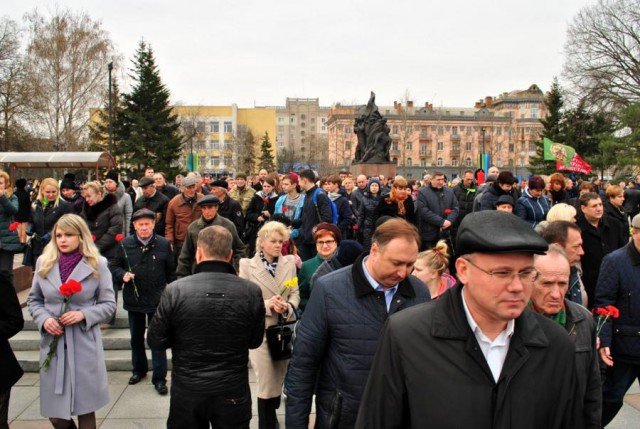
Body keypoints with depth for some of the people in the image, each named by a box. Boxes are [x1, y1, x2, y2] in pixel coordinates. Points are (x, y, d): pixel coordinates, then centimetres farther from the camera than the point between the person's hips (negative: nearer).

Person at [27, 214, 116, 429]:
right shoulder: (44, 262, 4)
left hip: (85, 344, -2)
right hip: (53, 343, 3)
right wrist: (43, 319, -6)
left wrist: (84, 314, -17)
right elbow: (33, 300, 13)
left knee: (85, 409, 7)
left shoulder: (97, 264, -4)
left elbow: (109, 304, -1)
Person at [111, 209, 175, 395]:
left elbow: (171, 272, 1)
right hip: (133, 299, 3)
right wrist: (123, 274, -15)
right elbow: (115, 266, 7)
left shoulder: (164, 244, -6)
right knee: (136, 338, 18)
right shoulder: (125, 244, -3)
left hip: (157, 299, -2)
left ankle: (159, 378, 10)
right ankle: (138, 369, 38)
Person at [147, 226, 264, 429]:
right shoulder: (251, 292, -12)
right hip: (233, 391, 1)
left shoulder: (175, 291, -15)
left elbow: (156, 341, -5)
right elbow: (255, 341, 0)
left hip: (187, 390, 0)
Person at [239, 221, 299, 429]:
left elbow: (295, 293, 6)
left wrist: (288, 307, -15)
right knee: (267, 385, -2)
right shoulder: (247, 265, -6)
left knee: (278, 381, 18)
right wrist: (268, 305, -20)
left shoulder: (289, 262, 3)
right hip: (260, 331, -4)